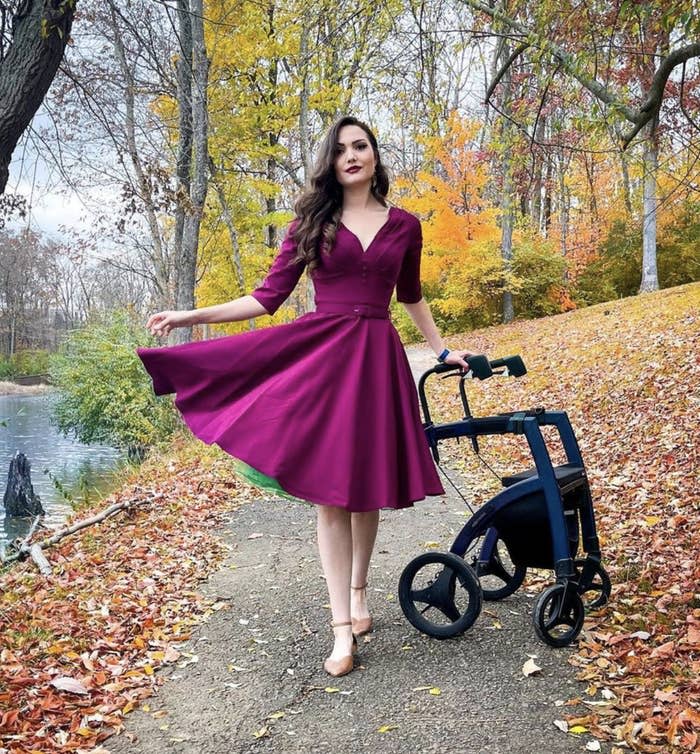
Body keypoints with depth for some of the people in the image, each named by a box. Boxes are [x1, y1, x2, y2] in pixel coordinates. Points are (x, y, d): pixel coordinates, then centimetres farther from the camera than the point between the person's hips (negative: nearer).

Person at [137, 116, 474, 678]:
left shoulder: (404, 225, 10)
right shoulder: (311, 223, 6)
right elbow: (269, 297, 3)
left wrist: (442, 350, 24)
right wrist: (191, 316, -3)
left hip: (378, 358, 2)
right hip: (320, 354, -1)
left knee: (367, 485, 7)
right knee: (329, 490, -3)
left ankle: (358, 588, 32)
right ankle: (343, 627, 5)